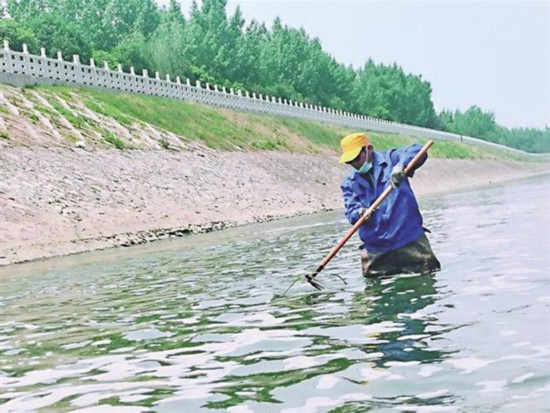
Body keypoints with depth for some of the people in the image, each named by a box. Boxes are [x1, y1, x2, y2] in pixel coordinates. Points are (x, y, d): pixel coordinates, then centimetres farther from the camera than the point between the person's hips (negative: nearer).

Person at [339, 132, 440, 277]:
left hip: (410, 238, -3)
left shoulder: (390, 158, 4)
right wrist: (360, 212, -20)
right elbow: (351, 210, 3)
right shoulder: (349, 182, 12)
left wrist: (400, 166, -29)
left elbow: (417, 151, -11)